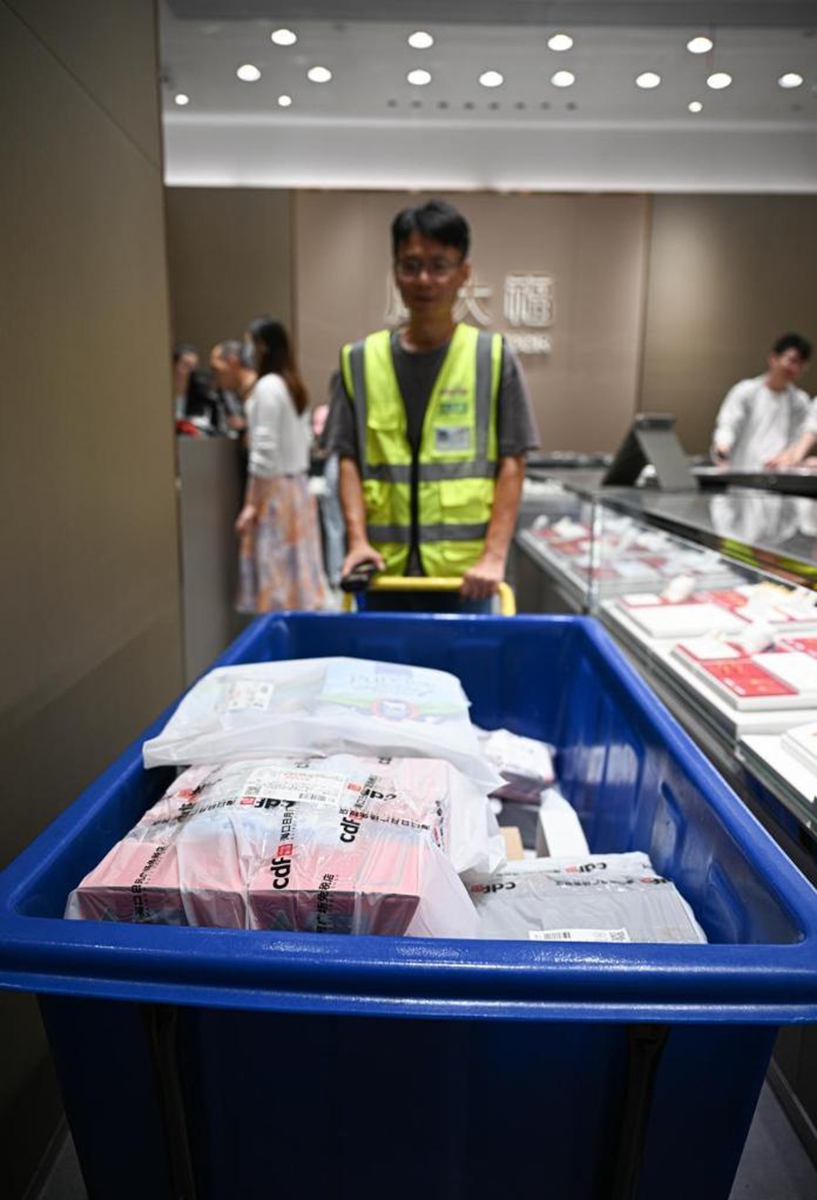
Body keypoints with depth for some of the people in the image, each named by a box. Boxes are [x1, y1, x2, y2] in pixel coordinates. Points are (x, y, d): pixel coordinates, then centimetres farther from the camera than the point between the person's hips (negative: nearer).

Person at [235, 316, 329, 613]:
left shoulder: (267, 387, -14)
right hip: (297, 484, 9)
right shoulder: (294, 385, 13)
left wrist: (251, 504, -16)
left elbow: (265, 451, -18)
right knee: (297, 564, 12)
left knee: (274, 568, -5)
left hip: (274, 488, -9)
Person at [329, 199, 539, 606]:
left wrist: (494, 555, -11)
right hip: (385, 566, 2)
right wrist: (358, 539, -8)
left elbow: (511, 464, -2)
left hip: (465, 570, -1)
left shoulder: (493, 357, 0)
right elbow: (350, 460, 5)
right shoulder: (360, 360, 5)